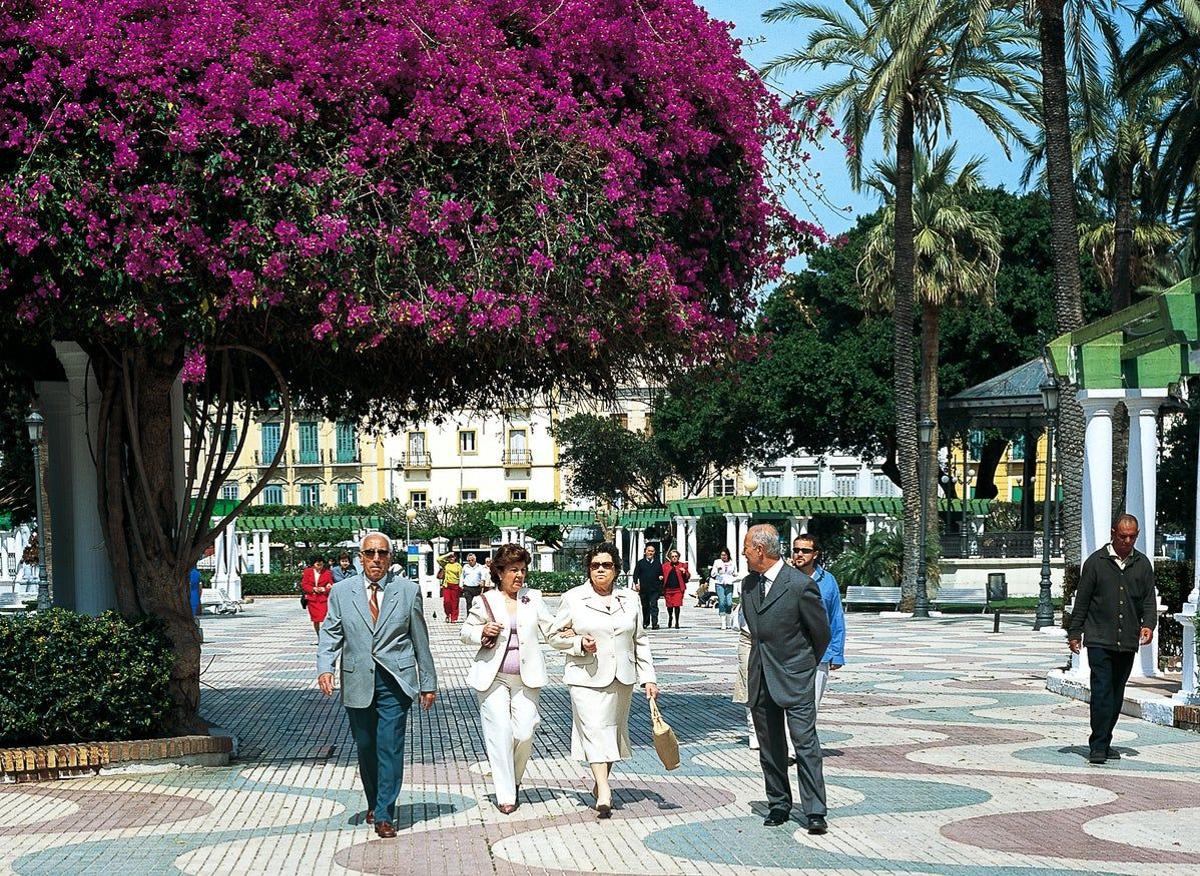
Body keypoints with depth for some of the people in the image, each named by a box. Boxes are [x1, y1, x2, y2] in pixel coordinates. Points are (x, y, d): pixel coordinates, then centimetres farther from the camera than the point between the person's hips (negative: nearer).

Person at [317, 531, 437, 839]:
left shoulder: (408, 590, 3)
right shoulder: (341, 591, 5)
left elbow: (420, 639, 7)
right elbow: (330, 634, 4)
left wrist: (428, 683, 9)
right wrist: (324, 668, -14)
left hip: (395, 682, -2)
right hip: (358, 683, 2)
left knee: (390, 747, -8)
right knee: (365, 748, 11)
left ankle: (384, 815, -3)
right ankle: (373, 804, 30)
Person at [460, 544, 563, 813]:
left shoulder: (533, 598, 9)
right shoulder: (485, 601, 3)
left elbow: (551, 631, 6)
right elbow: (465, 633, 10)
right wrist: (483, 631, -11)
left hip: (525, 678, 2)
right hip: (493, 677, -2)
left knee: (524, 734, -4)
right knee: (500, 733, -6)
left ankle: (512, 779, 24)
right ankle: (505, 795, 2)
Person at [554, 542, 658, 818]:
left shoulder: (629, 600, 8)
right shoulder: (573, 598, 0)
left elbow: (640, 641, 13)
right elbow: (556, 636, 5)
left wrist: (648, 678, 8)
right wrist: (579, 643, -14)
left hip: (622, 678, 4)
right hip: (587, 678, -4)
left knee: (614, 731, 10)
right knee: (594, 730, -14)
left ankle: (600, 782, 25)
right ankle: (604, 793, -19)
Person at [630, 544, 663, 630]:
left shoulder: (657, 563, 12)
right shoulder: (640, 563, 7)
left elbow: (661, 573, 19)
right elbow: (636, 574, 4)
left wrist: (661, 577, -3)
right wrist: (636, 583, -9)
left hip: (654, 589, -1)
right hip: (644, 589, 1)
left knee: (654, 606, -10)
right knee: (645, 606, 10)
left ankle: (655, 623, -14)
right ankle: (645, 622, 23)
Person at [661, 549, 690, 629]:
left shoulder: (682, 565, 8)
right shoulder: (665, 566, 11)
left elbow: (688, 577, 8)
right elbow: (662, 575, 17)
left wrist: (685, 572, -11)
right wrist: (660, 577, -4)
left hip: (678, 589, -2)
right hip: (668, 589, 2)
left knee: (677, 605, -8)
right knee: (669, 605, 9)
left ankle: (676, 622, 3)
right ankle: (670, 618, 36)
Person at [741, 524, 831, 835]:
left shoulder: (801, 585, -14)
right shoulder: (748, 585, 8)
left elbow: (821, 633, -3)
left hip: (795, 680, -7)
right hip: (760, 680, 7)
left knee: (806, 744, -8)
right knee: (769, 747, 10)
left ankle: (814, 812, -5)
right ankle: (779, 805, 20)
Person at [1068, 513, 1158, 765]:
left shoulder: (1143, 564, 10)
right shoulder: (1096, 562, 0)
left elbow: (1149, 599, 10)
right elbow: (1082, 600, 3)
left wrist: (1148, 624, -9)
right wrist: (1074, 633, 1)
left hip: (1128, 641, 4)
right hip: (1099, 640, -4)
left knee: (1117, 694, 9)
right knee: (1102, 690, -12)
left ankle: (1104, 743, 19)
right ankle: (1098, 747, -11)